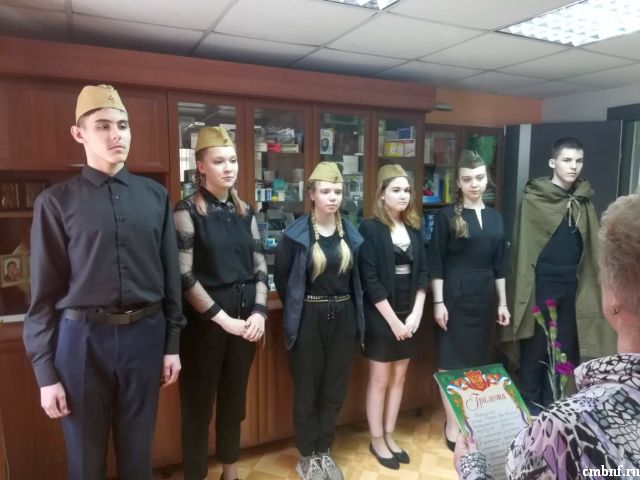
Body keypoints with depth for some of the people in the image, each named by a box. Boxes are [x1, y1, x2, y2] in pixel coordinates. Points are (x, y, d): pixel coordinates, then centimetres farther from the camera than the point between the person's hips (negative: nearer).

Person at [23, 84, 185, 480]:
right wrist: (46, 372, -2)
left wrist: (172, 343, 5)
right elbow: (45, 292, -3)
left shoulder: (156, 196, 2)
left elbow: (171, 274, 5)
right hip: (83, 339, -1)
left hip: (145, 335, 2)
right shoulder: (57, 202, -4)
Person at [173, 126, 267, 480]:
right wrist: (223, 319, -15)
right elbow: (185, 277, -14)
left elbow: (259, 267, 8)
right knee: (199, 404, 7)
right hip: (206, 320, -5)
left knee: (234, 399, 18)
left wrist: (259, 312, -5)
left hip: (245, 318, 5)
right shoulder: (188, 211, -8)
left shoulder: (245, 212, 8)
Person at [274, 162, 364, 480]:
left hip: (343, 317, 4)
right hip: (309, 319, -4)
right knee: (307, 390, 10)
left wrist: (351, 308, 8)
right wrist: (297, 309, 4)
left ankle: (324, 451, 33)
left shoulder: (351, 234, 3)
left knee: (335, 388, 14)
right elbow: (281, 275, -2)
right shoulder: (296, 234, -10)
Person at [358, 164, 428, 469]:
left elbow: (422, 273, 6)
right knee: (380, 379, 7)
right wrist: (393, 320, -15)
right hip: (381, 317, -5)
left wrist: (416, 314, -5)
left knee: (399, 378, 14)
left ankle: (389, 435, 31)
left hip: (409, 315, 6)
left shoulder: (414, 228, 7)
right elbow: (369, 280, -15)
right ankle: (376, 440, 25)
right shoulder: (370, 229, -10)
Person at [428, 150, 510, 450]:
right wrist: (438, 302, -12)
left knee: (478, 358, 13)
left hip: (484, 297, 5)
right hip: (454, 296, -4)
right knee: (451, 359, 3)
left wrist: (502, 302, 10)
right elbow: (436, 263, -8)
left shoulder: (495, 217, 8)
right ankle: (452, 422, 18)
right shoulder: (447, 216, -6)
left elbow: (499, 265, 11)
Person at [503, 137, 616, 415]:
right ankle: (529, 403, 21)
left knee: (566, 347, 11)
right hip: (541, 283, -4)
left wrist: (592, 284, 1)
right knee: (535, 346, 5)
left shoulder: (584, 202, 8)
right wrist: (524, 287, -8)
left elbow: (591, 247, 7)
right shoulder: (534, 199, -5)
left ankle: (552, 404, 27)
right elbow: (523, 246, -6)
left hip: (572, 285, 4)